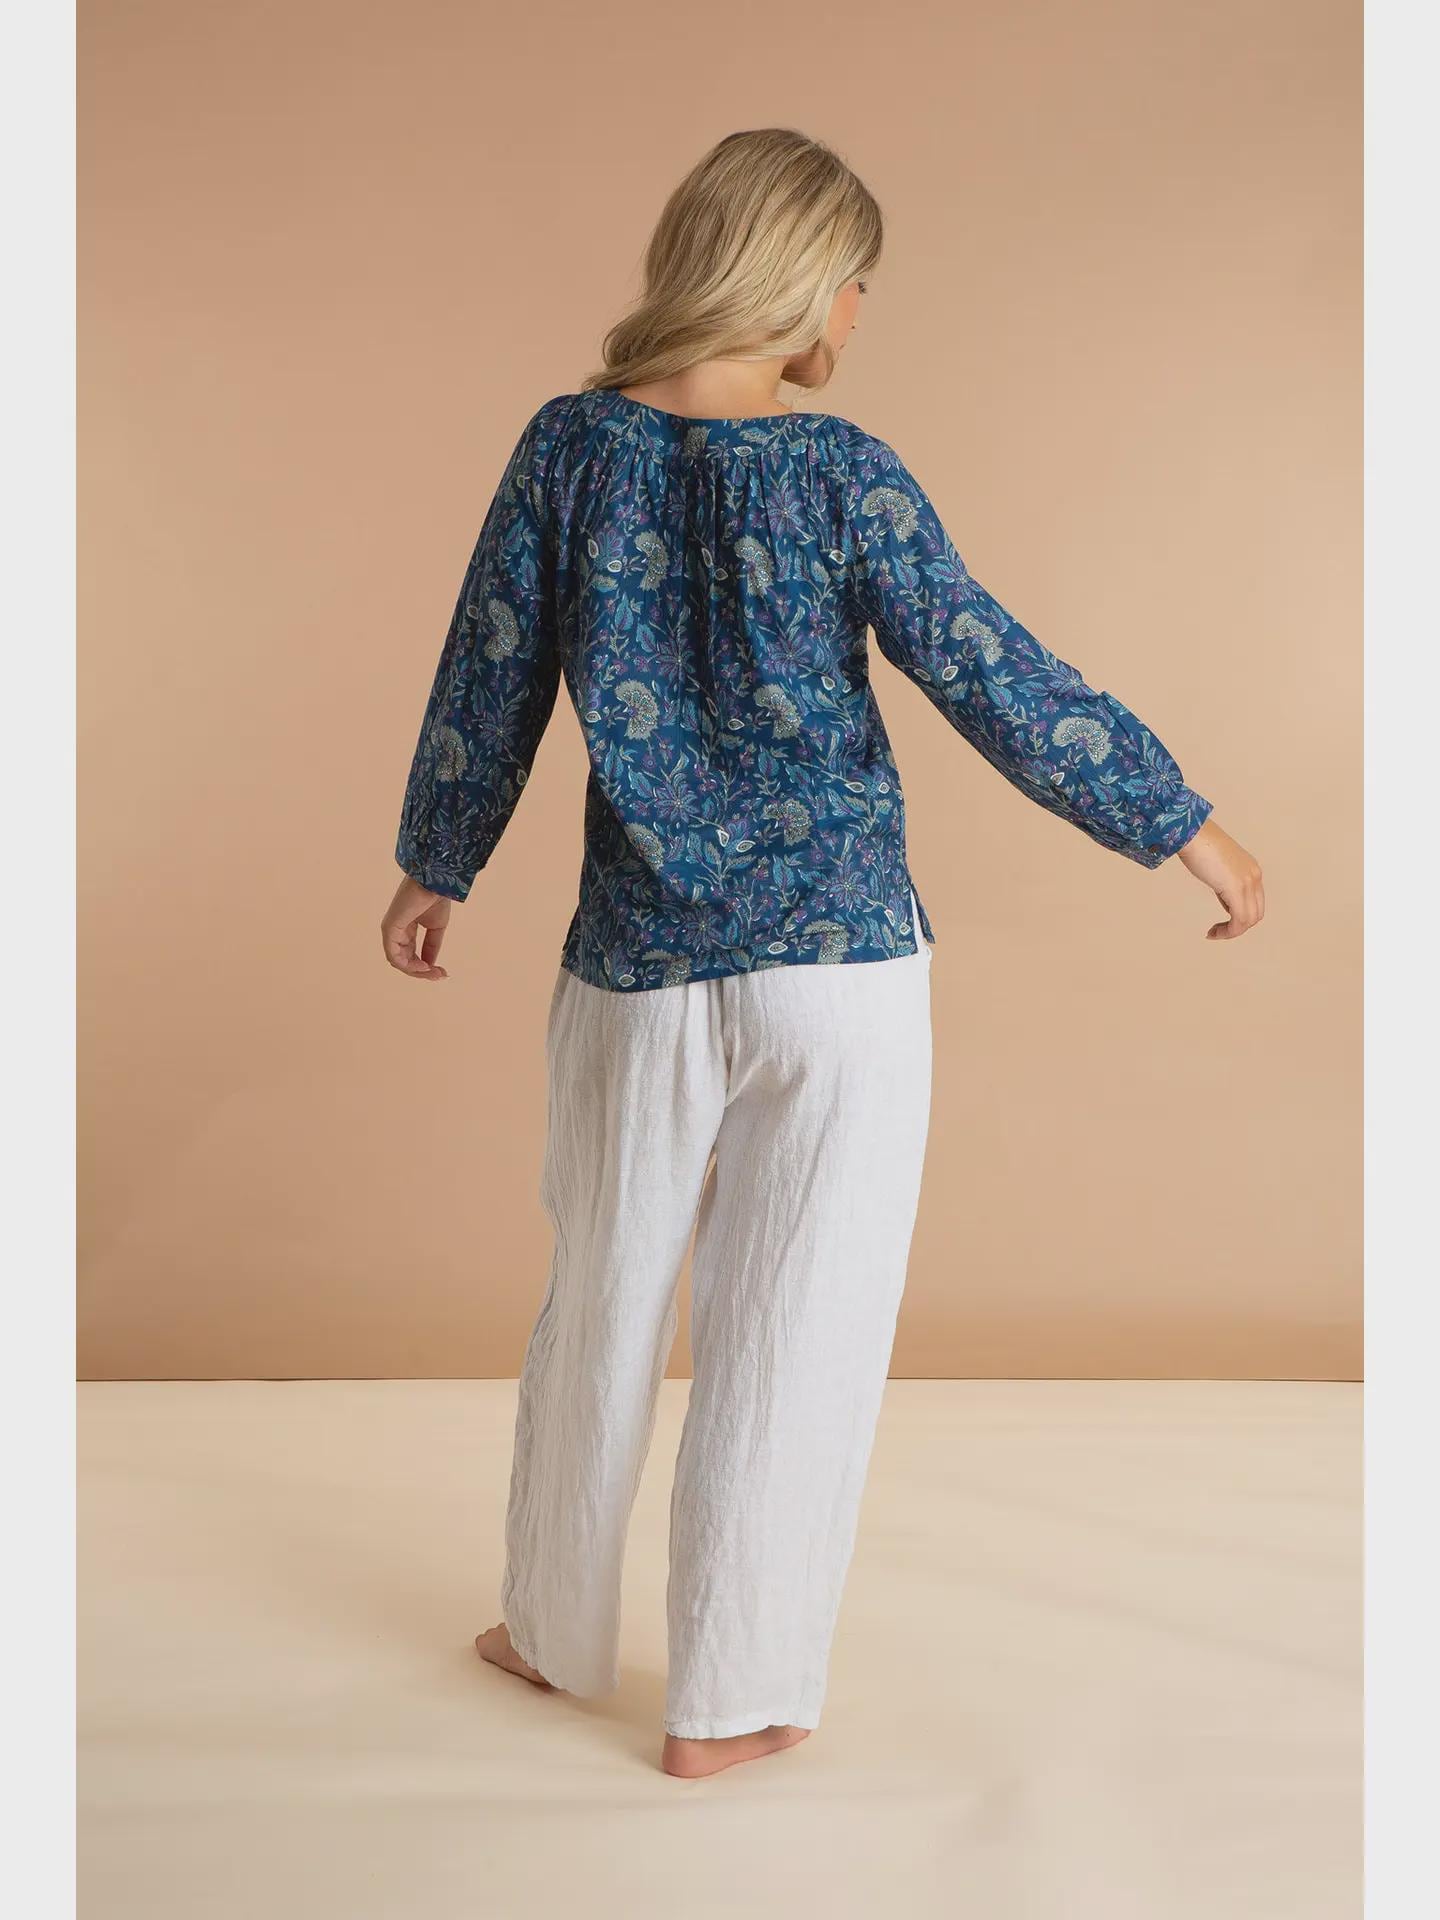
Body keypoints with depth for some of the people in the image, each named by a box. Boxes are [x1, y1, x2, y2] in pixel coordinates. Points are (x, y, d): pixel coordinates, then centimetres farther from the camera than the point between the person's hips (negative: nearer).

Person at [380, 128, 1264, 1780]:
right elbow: (995, 683, -10)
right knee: (790, 1330, 8)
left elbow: (488, 683, 4)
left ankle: (557, 1630, 36)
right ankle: (726, 1701, 19)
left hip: (639, 961, 3)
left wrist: (433, 872, 18)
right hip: (841, 958, -3)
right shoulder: (841, 472, -10)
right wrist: (1187, 831, -1)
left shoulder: (570, 447, -1)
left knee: (601, 1302, 20)